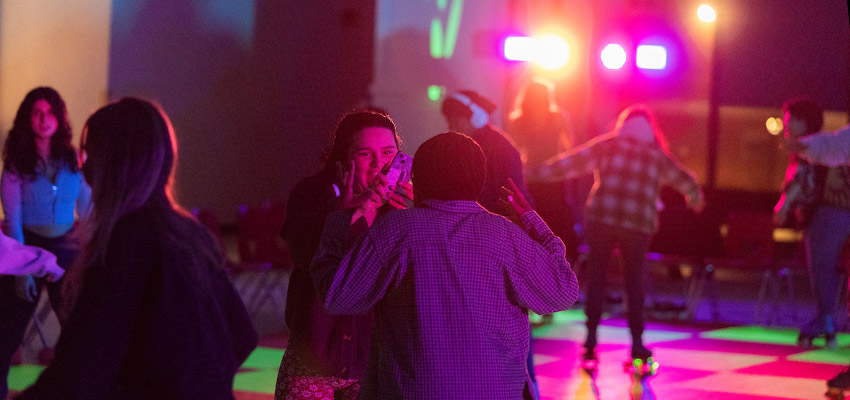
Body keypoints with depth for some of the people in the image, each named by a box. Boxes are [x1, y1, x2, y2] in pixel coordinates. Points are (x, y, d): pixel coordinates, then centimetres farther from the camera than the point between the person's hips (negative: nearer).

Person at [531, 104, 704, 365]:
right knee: (635, 280, 11)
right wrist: (696, 197, 49)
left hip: (601, 217, -1)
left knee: (596, 276, 7)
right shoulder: (658, 155, 16)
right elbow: (683, 180, 29)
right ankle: (637, 343, 7)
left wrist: (536, 173, 10)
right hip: (639, 223, 1)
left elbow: (572, 162, 5)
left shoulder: (608, 145, 10)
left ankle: (591, 337, 2)